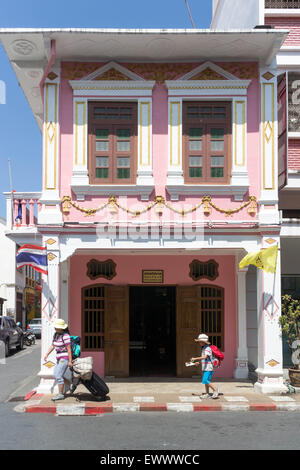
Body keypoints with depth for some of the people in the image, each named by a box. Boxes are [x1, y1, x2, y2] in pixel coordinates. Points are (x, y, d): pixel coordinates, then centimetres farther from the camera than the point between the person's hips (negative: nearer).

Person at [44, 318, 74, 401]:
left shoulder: (65, 336, -18)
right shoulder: (55, 334, 8)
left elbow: (69, 349, -19)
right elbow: (53, 345, 16)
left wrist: (70, 361, -20)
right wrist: (47, 354, 7)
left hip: (65, 358, -10)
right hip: (59, 358, 10)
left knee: (58, 376, -8)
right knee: (55, 375, 13)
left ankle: (60, 394, 3)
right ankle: (71, 385, 24)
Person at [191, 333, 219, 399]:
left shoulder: (207, 348, -15)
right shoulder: (203, 348, 16)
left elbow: (205, 357, -29)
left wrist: (195, 359, -26)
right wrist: (198, 362, 12)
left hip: (208, 368, -10)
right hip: (205, 368, 10)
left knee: (206, 381, -13)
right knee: (205, 381, 11)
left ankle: (215, 390, -2)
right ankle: (207, 394, 16)